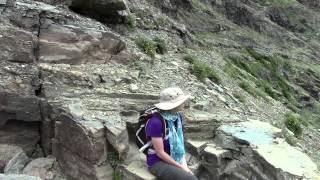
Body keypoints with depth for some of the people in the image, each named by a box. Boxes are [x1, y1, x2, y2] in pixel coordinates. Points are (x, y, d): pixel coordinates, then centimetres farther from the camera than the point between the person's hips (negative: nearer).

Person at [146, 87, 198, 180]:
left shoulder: (178, 117, -2)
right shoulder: (156, 122, -25)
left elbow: (180, 142, 7)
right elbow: (160, 153, -20)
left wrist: (184, 164, -4)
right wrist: (181, 167, -12)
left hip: (174, 159, 7)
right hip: (157, 163, -6)